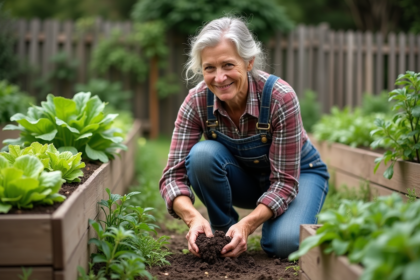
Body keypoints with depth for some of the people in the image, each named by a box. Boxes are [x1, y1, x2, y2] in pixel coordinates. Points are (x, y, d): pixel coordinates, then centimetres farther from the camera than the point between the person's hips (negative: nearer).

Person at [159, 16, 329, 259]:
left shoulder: (281, 98, -32)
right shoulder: (197, 102, -24)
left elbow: (285, 182, -28)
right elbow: (174, 174, -24)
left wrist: (247, 224, -42)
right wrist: (193, 217, -44)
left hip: (298, 173, -2)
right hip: (244, 177, 3)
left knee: (284, 243, -31)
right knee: (202, 154, -30)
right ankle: (223, 232, -7)